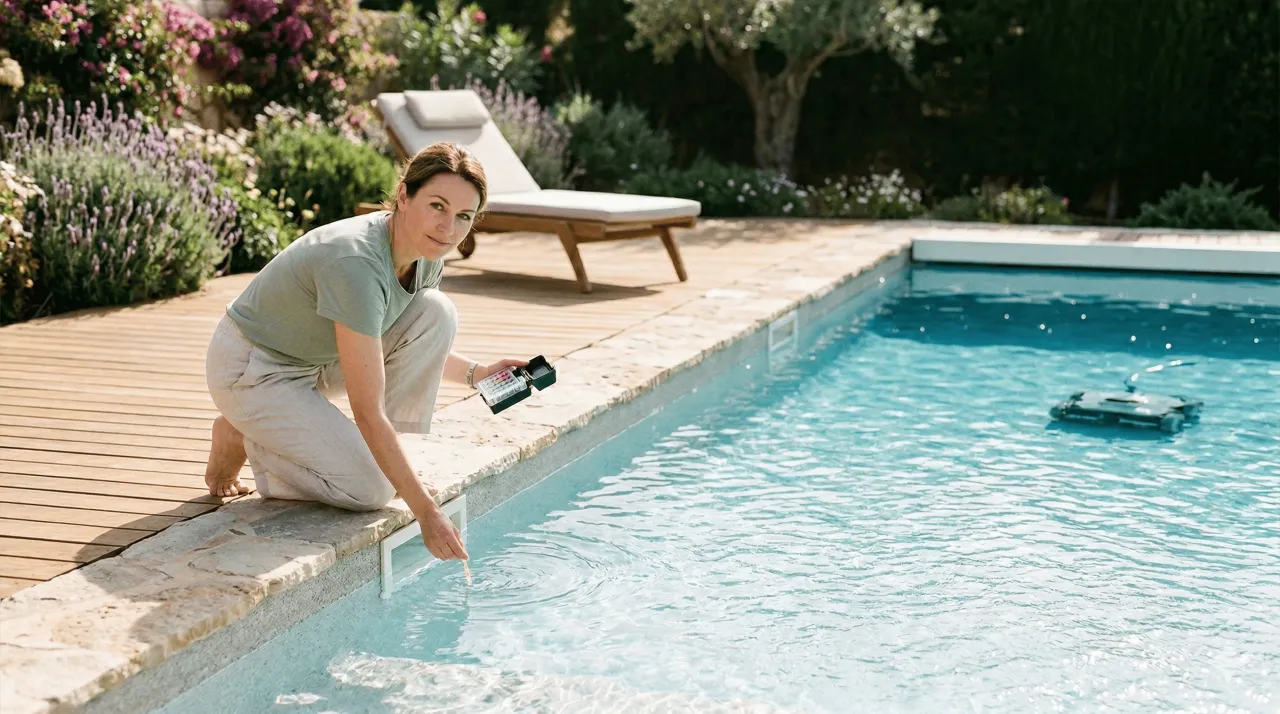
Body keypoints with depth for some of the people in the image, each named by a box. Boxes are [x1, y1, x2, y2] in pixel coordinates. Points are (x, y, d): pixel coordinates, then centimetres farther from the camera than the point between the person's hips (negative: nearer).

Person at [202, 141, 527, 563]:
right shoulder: (357, 261, -35)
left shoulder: (427, 255, -9)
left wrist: (474, 373, -4)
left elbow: (415, 346, 14)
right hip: (254, 370, -8)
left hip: (319, 360, 8)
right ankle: (242, 441, 4)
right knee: (371, 490, -18)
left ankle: (384, 454, -1)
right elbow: (368, 413, -34)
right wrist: (426, 511, -32)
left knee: (437, 312, -12)